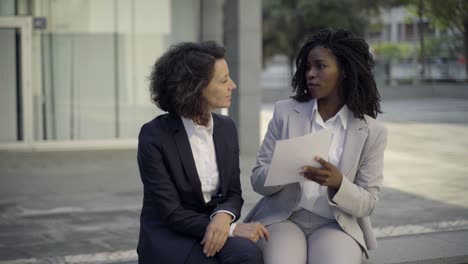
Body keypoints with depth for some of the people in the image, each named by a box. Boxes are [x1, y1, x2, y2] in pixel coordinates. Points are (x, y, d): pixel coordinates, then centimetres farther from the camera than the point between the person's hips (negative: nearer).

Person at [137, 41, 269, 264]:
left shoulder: (226, 128, 4)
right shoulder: (154, 135, -13)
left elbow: (233, 193, 7)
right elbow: (170, 212, -17)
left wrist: (224, 216, -18)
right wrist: (232, 229, -23)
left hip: (214, 227, 5)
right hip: (169, 240, -5)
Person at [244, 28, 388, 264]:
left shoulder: (371, 131, -1)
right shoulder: (285, 112, 2)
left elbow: (367, 204, -1)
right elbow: (258, 180, 2)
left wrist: (337, 182, -22)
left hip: (337, 225, 0)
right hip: (282, 219, 0)